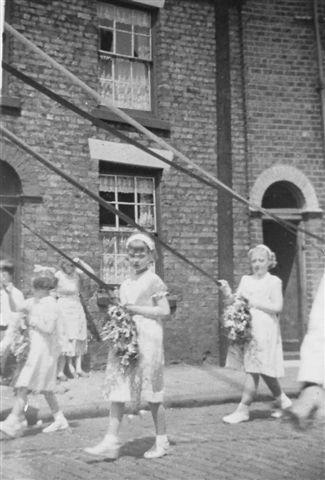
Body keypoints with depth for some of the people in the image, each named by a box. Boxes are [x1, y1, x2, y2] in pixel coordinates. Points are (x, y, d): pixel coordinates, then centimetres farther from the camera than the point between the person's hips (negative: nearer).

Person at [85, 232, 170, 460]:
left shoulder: (153, 281, -4)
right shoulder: (126, 283, 16)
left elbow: (164, 310, -9)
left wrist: (135, 309, -14)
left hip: (147, 340, -6)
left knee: (152, 394, 3)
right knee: (117, 391, 1)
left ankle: (162, 442, 18)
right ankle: (111, 442, 3)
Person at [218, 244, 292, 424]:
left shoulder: (274, 281, 1)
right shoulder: (245, 280, 15)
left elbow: (277, 307, -9)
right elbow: (234, 303, 9)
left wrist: (254, 303, -13)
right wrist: (228, 294, -11)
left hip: (264, 329, -5)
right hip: (245, 328, 5)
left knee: (253, 370, -8)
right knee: (262, 370, 9)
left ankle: (243, 409, -3)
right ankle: (282, 400, 28)